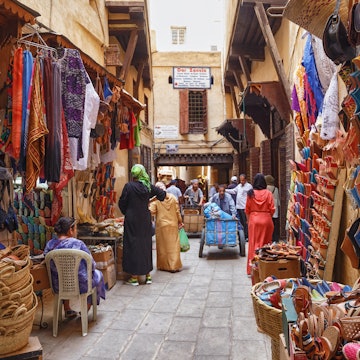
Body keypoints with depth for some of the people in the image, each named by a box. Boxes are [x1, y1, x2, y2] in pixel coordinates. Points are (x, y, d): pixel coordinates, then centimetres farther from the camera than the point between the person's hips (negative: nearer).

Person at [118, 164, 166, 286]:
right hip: (145, 220, 4)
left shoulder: (129, 186, -12)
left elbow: (122, 203, -6)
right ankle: (147, 275, 21)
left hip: (132, 220, -3)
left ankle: (134, 277, 9)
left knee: (133, 245, 4)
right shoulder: (148, 186, -1)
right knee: (146, 244, 13)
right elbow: (162, 194, 10)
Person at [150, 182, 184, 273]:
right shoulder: (173, 197, 1)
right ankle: (174, 266, 4)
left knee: (163, 245, 8)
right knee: (173, 245, 4)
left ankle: (164, 265, 15)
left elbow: (151, 211, -16)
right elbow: (177, 211, 4)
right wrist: (180, 221, 13)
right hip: (173, 224, 2)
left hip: (161, 225, -2)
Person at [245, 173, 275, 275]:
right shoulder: (268, 193, -6)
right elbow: (272, 209, -5)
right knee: (265, 243, 10)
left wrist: (248, 220, 16)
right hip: (266, 220, 0)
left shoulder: (251, 193, -4)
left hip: (254, 220, 0)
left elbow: (247, 210, 1)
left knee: (253, 243, 7)